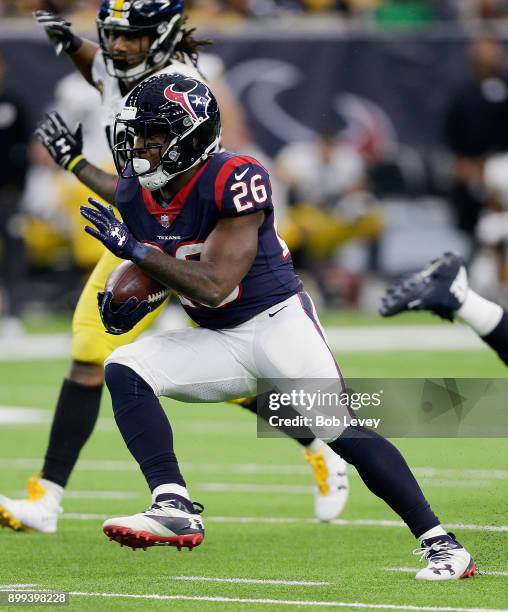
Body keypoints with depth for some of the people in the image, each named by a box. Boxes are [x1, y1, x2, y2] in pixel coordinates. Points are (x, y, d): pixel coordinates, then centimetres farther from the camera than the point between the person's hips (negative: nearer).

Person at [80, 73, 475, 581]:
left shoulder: (235, 181, -22)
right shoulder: (134, 196, -1)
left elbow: (215, 285, -28)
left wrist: (134, 249, -28)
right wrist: (126, 301, -5)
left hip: (277, 322, -6)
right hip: (217, 343, 6)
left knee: (343, 432, -14)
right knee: (124, 370, -16)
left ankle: (440, 544, -4)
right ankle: (175, 509, -24)